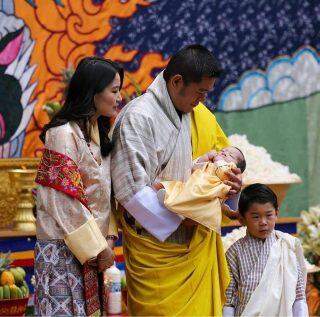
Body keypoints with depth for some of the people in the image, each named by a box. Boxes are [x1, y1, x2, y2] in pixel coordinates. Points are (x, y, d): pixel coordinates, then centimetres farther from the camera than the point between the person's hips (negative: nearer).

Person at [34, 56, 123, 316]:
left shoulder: (98, 132, 11)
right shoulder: (64, 134, -16)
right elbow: (65, 202, -19)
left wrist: (109, 236, 0)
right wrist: (99, 246, -14)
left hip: (91, 245, 8)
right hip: (63, 246, -8)